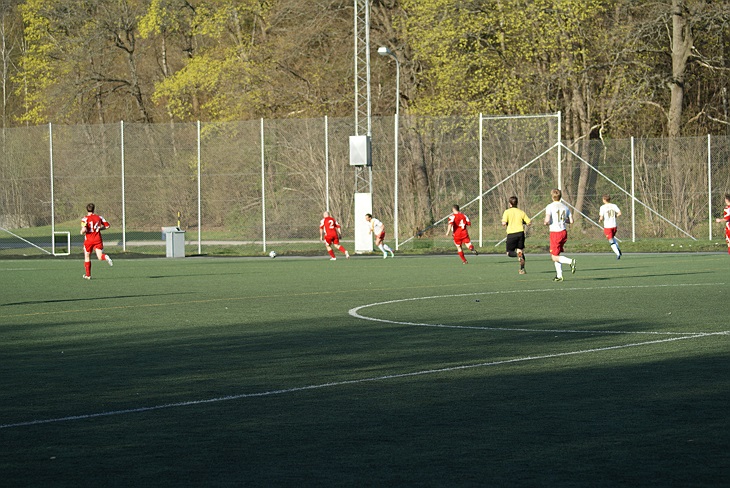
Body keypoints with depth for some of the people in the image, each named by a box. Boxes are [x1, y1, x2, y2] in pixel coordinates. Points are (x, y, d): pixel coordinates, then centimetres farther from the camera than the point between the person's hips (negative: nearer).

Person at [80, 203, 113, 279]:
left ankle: (88, 275, 21)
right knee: (100, 257, -4)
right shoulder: (99, 217, 5)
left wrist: (82, 232, 0)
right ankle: (106, 257, -41)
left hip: (88, 240, -2)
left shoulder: (85, 219, -8)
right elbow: (107, 226, 6)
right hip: (98, 240, 2)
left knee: (87, 257, 16)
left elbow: (84, 229, -22)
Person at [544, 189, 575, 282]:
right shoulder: (565, 207, 7)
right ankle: (559, 275, 12)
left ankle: (570, 261, -25)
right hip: (564, 232, 6)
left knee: (555, 257, -3)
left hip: (555, 232, -6)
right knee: (556, 255, 17)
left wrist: (546, 222, 4)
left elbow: (547, 221, -19)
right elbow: (571, 221, 6)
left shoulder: (550, 207, -9)